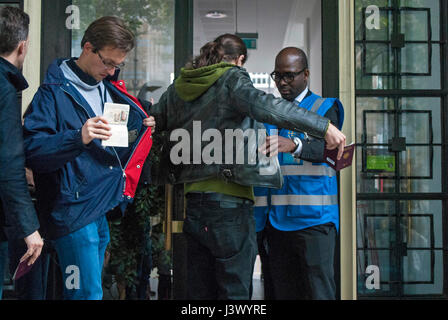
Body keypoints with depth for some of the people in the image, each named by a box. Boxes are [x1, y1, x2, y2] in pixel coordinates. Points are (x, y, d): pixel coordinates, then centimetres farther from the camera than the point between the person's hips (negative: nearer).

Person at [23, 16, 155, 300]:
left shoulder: (109, 87, 16)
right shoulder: (56, 90, -8)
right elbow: (32, 149, -16)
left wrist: (142, 129, 7)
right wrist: (78, 138, -31)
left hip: (106, 208, 8)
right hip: (74, 209, -8)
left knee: (93, 287, 15)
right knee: (87, 293, -8)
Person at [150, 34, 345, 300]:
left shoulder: (177, 88, 14)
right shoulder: (232, 78, -3)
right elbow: (264, 106, -20)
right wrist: (324, 127, -24)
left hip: (194, 204, 6)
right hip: (229, 204, -6)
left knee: (199, 291, 13)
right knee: (235, 290, 0)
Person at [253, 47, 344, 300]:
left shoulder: (325, 108, 4)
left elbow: (326, 149, -16)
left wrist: (293, 145, -35)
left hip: (314, 218, -4)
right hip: (276, 219, 4)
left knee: (319, 291, -8)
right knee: (284, 292, 8)